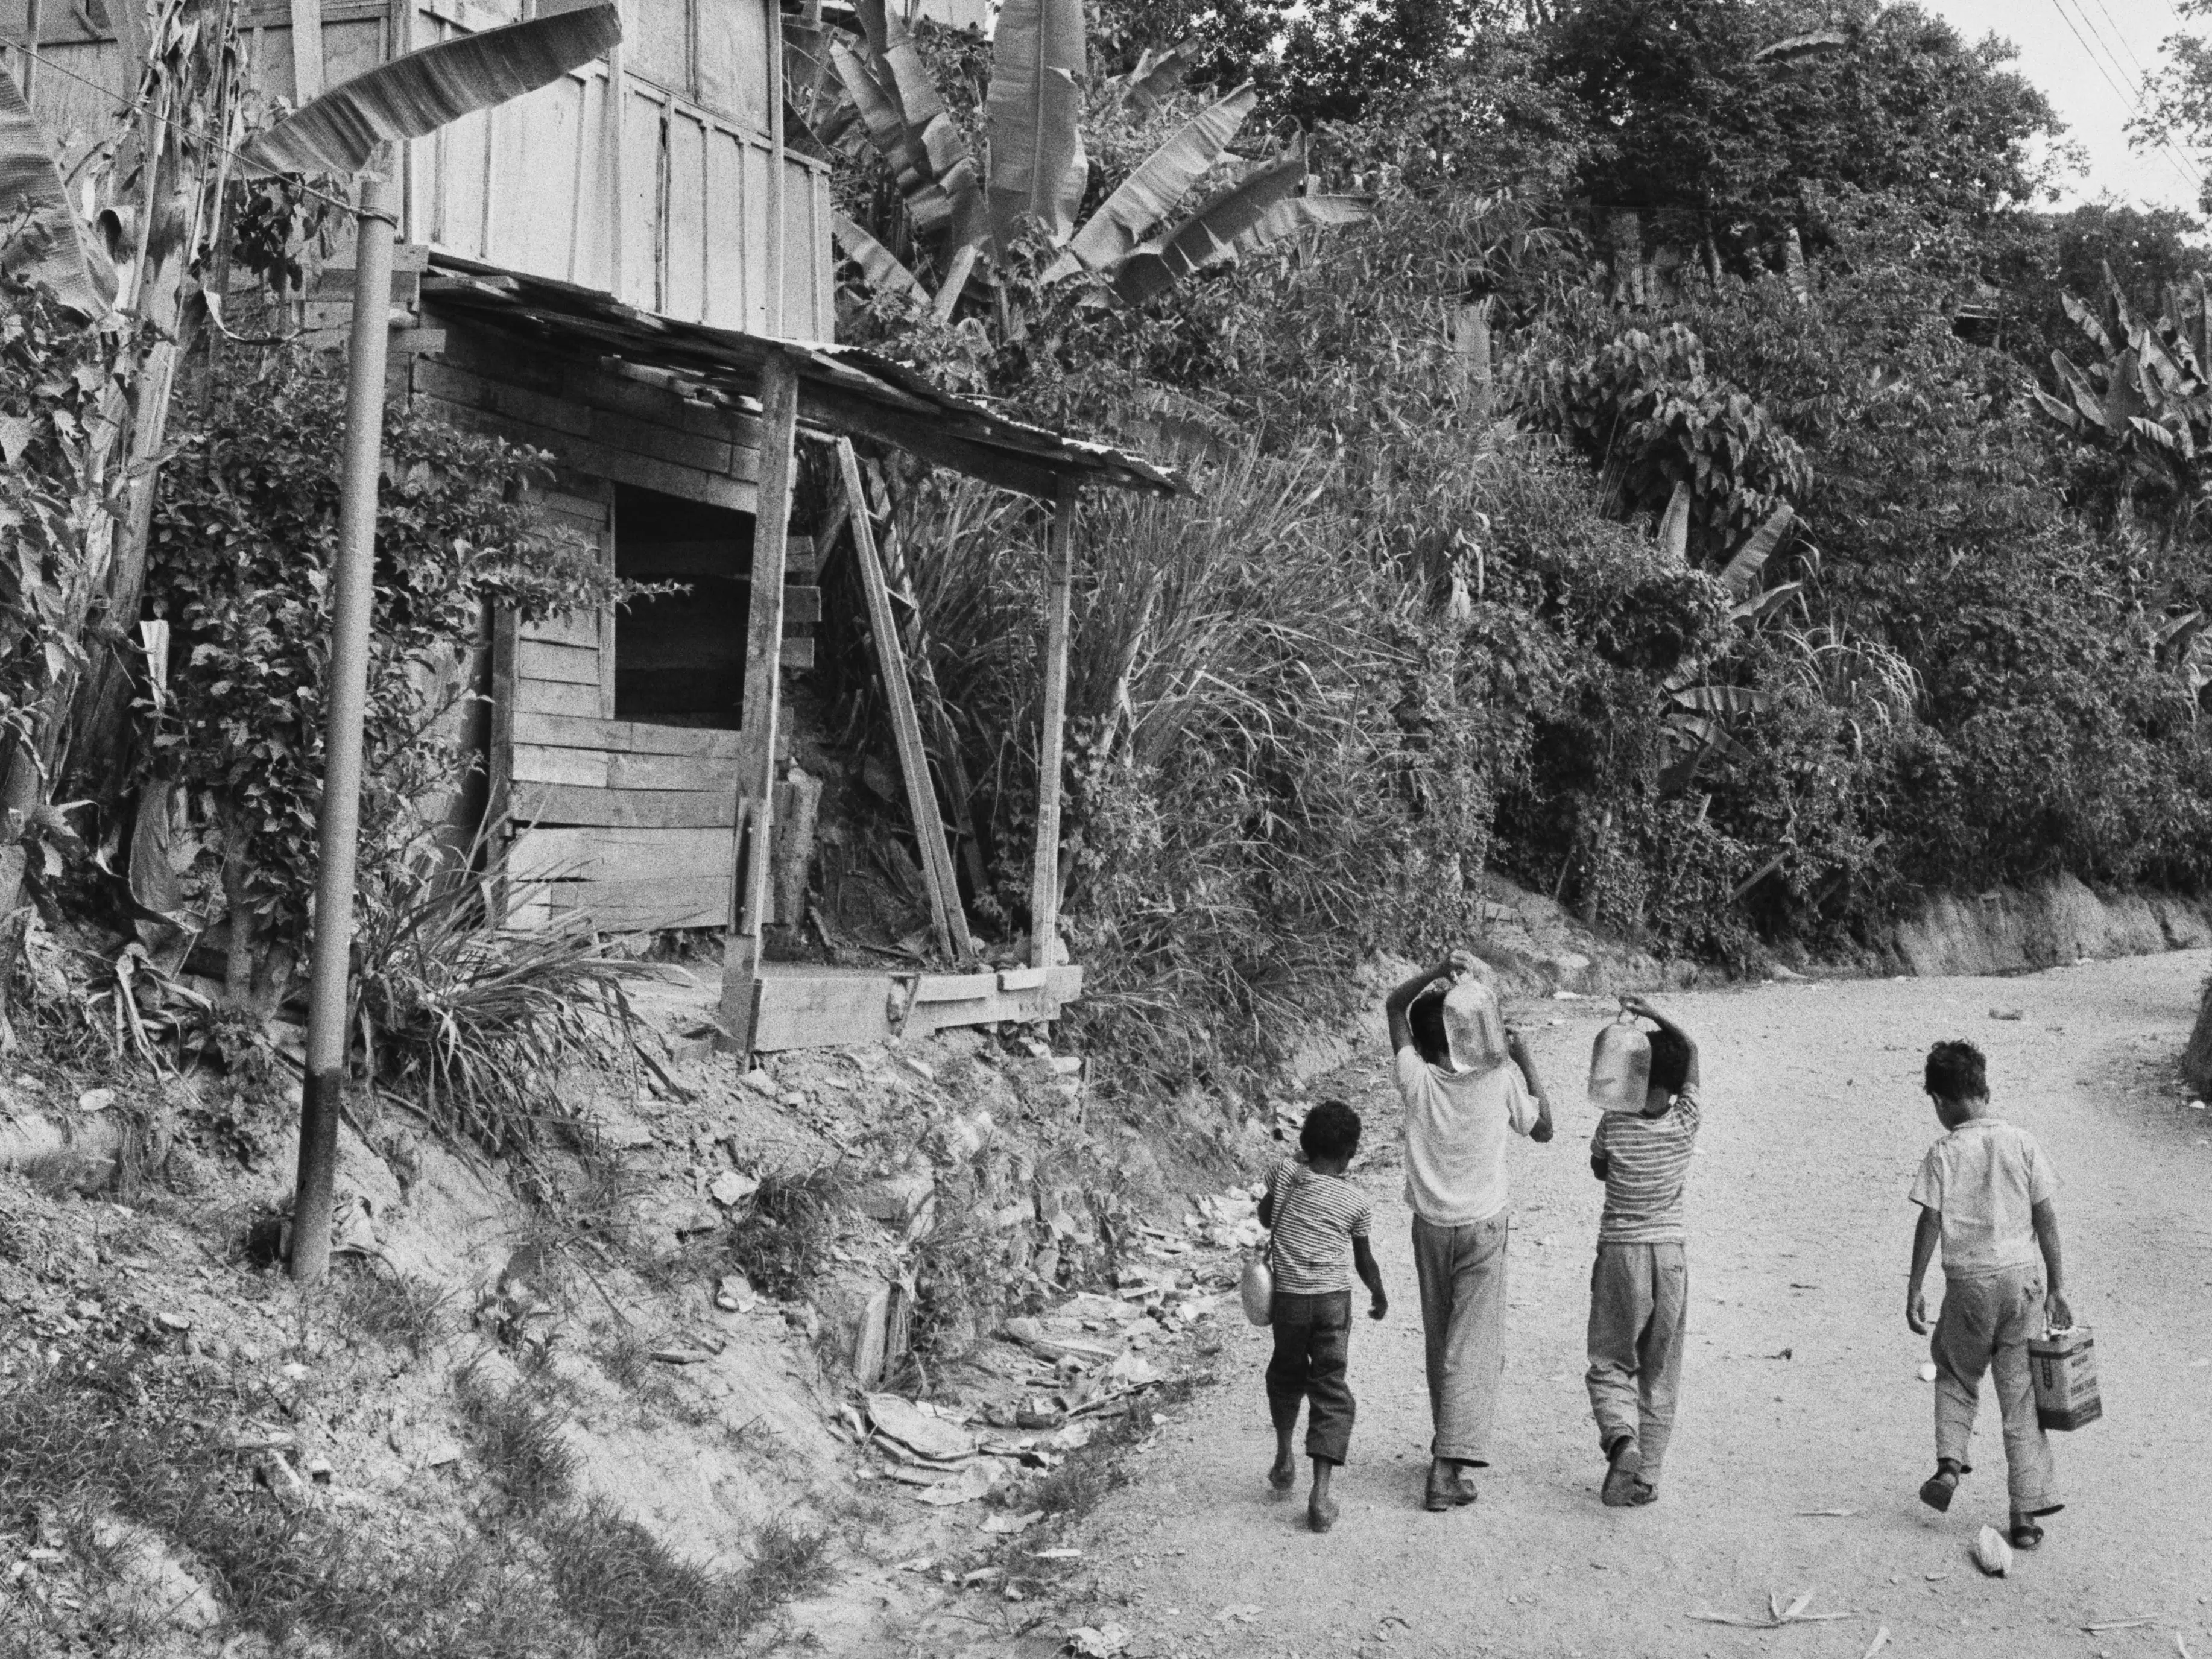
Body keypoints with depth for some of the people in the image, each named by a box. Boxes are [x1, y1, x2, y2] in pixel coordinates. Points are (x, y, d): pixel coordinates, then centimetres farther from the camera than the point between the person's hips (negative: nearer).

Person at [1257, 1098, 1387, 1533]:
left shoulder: (1284, 1172, -1)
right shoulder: (1357, 1201, -1)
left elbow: (1264, 1216, 15)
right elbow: (1365, 1261, 10)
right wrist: (1379, 1295, 27)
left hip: (1288, 1298, 1)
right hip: (1334, 1300, -1)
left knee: (1286, 1375, 26)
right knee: (1331, 1390, 2)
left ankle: (1284, 1459, 35)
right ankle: (1320, 1493, -9)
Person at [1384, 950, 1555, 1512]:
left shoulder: (1418, 1080, -11)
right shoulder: (1502, 1080, -13)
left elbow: (1394, 1006, 4)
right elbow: (1543, 1129, 5)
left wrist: (1439, 971, -7)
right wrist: (1526, 1062, 7)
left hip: (1431, 1226, 2)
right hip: (1483, 1227, -2)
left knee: (1439, 1339, 17)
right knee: (1473, 1345, -1)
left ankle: (1448, 1444, 30)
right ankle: (1450, 1466, -10)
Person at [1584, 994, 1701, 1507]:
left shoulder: (1614, 1124, -13)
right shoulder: (1686, 1122, -8)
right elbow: (1691, 1049, 7)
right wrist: (1654, 1014, 4)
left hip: (1619, 1252, -2)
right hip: (1670, 1252, 2)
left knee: (1610, 1363, 10)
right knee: (1660, 1374, 12)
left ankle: (1621, 1439, -17)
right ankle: (1645, 1474, 14)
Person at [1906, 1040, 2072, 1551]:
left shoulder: (1943, 1153, -7)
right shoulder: (2022, 1142, 0)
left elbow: (1929, 1224, -8)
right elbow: (2046, 1219, 2)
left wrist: (1915, 1289, -1)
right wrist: (2056, 1289, 8)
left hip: (1970, 1282, -2)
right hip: (2024, 1277, 2)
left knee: (1956, 1375, 23)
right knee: (2021, 1395, 8)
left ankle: (1950, 1463, 5)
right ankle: (2026, 1515, 9)